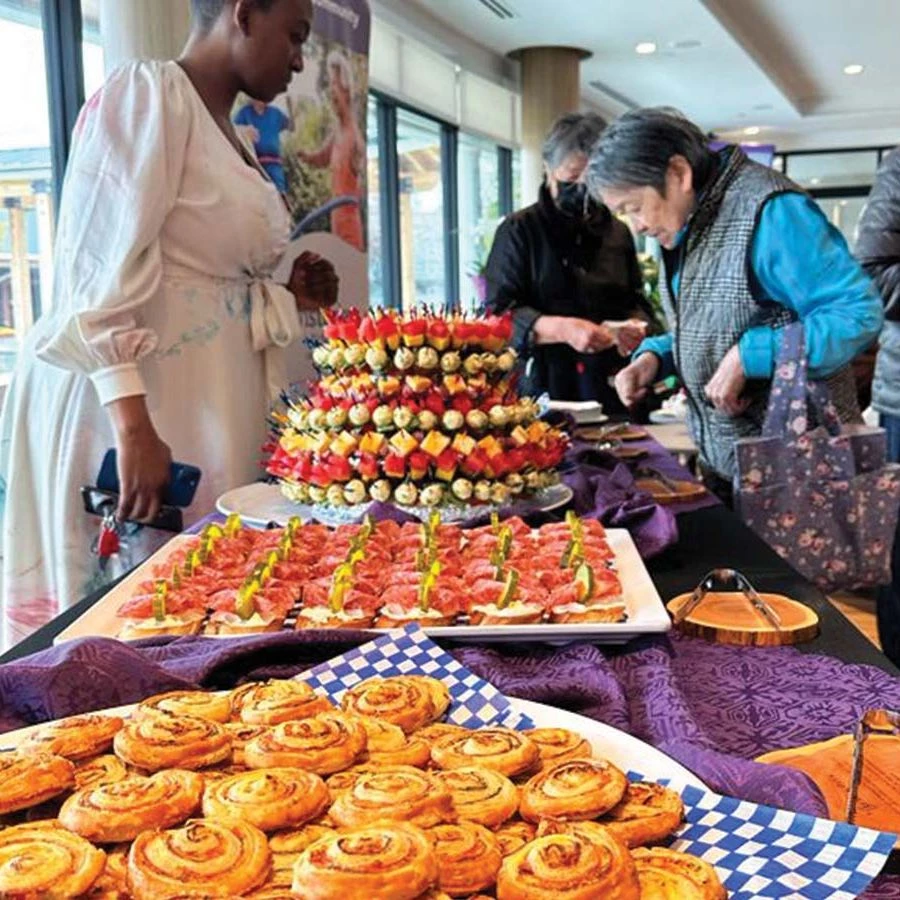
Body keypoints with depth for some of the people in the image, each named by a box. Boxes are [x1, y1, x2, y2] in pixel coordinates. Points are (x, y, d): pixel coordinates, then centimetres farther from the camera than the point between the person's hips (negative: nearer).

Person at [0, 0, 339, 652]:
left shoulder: (232, 138, 18)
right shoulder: (148, 94, -8)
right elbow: (102, 273, -19)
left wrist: (289, 299, 12)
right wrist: (134, 428, -26)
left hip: (210, 405, 9)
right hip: (126, 403, -8)